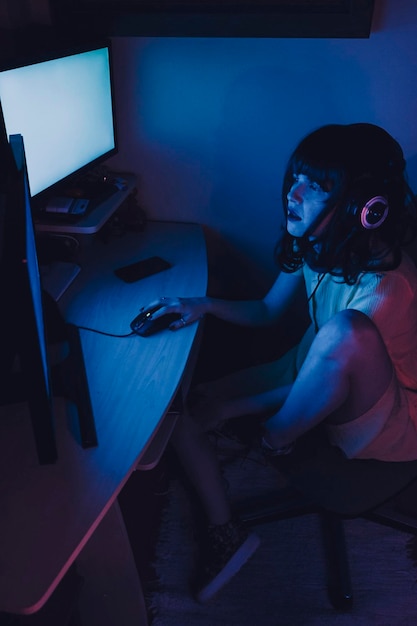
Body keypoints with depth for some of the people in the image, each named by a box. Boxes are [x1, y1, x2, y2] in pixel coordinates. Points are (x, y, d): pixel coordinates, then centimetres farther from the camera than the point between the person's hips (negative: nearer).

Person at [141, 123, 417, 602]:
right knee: (180, 411, -5)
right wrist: (206, 305, -13)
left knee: (346, 330, -41)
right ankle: (225, 531, 12)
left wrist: (234, 407, -15)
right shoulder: (315, 247, -9)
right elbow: (267, 312, 5)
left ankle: (276, 438, -13)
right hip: (318, 385, 7)